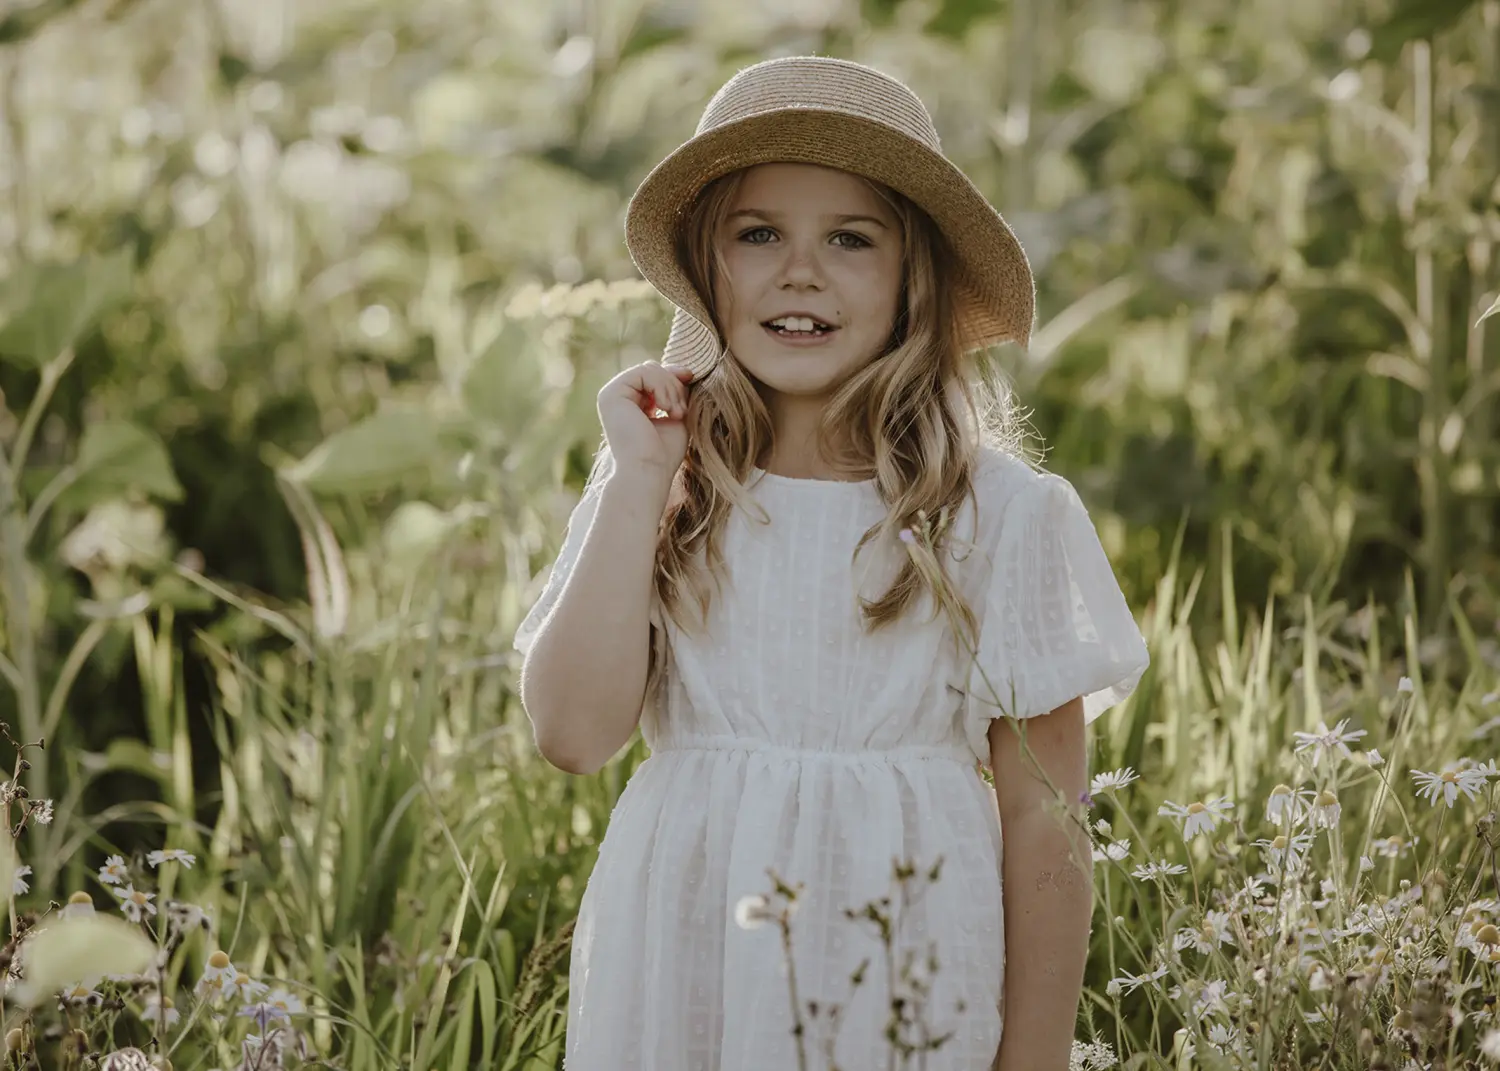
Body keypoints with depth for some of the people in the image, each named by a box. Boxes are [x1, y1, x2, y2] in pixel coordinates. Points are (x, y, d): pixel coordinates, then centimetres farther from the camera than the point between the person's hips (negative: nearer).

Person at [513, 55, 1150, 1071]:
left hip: (903, 987, -2)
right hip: (678, 983, 2)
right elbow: (574, 734, -11)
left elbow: (1045, 820, -4)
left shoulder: (1004, 517, -5)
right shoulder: (654, 493, 2)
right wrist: (639, 481, -10)